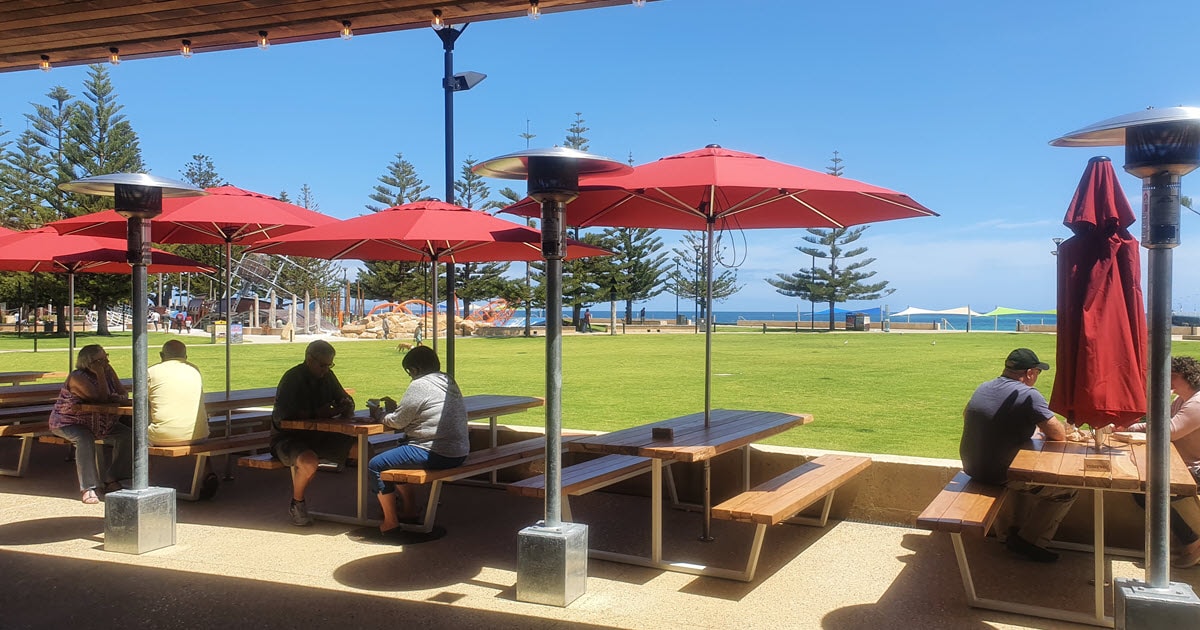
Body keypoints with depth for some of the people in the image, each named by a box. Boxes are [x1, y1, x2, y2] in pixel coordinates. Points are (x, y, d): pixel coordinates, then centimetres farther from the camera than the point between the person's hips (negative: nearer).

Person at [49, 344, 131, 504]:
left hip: (99, 424, 7)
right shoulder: (77, 377, -24)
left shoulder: (108, 371, -2)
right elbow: (101, 398, -31)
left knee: (127, 435, -13)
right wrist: (100, 374, -32)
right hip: (68, 423, -7)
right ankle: (87, 488, -33)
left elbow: (123, 392, 0)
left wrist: (119, 397, -25)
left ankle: (111, 481, -6)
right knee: (85, 439, -37)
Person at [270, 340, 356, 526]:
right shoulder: (292, 378, -13)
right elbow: (284, 414, -25)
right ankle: (297, 504, -12)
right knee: (309, 461, -40)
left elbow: (346, 400, 16)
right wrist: (317, 413, -24)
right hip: (287, 438, -6)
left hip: (318, 437, 6)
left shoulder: (327, 376, 8)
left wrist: (345, 406, -8)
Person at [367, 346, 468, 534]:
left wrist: (382, 417, 12)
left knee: (375, 465, 2)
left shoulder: (419, 385, -12)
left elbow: (398, 421, -6)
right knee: (395, 455, 29)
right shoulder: (448, 381, 14)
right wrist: (396, 408, 20)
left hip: (434, 455, -10)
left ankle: (390, 520, 7)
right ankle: (409, 509, 33)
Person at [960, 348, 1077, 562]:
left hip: (971, 468, 9)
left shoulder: (982, 388, 7)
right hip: (1001, 475, -8)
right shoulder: (1029, 396, -17)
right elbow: (1059, 436, -14)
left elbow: (967, 416, 26)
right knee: (1066, 491, 4)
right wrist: (1046, 426, 10)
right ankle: (1029, 541, 8)